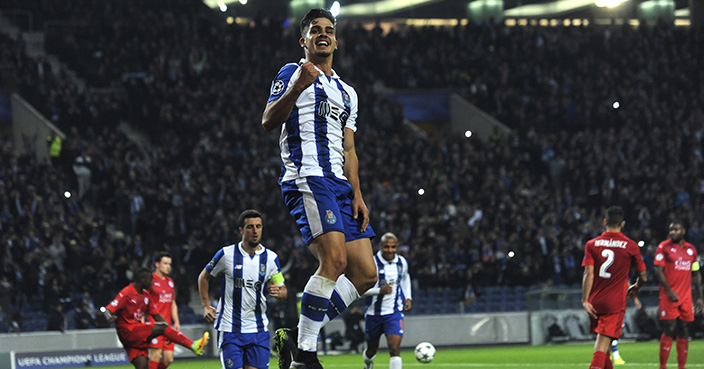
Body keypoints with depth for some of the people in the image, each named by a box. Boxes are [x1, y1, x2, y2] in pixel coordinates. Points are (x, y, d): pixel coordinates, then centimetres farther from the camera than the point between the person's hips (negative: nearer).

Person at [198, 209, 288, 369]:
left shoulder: (270, 258, 4)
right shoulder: (226, 254, -2)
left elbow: (283, 291, 11)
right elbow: (204, 278, 12)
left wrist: (278, 292, -14)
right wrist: (206, 306, 1)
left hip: (258, 330, 2)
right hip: (230, 330, -2)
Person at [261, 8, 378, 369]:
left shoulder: (347, 92, 27)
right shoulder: (292, 73, 5)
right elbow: (269, 121, -9)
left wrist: (357, 194, 12)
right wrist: (296, 88, -25)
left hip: (340, 184, 8)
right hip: (306, 179, -8)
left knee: (365, 274, -1)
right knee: (335, 259, -24)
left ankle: (296, 335, 6)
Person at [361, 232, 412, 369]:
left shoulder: (402, 262, 0)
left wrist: (408, 297, 13)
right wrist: (380, 290, -28)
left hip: (395, 313, 1)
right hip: (374, 313, -1)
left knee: (395, 348, -19)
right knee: (372, 349, 17)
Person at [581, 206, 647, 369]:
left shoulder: (592, 244, 2)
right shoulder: (630, 246, -1)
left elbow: (589, 274, -7)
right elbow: (643, 276, 7)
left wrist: (585, 300, -8)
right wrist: (636, 287, 28)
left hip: (595, 301, 3)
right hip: (615, 303, -3)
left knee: (601, 341, 21)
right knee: (602, 344, -9)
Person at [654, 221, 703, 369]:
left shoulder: (691, 249, 13)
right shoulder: (664, 247, -1)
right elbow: (658, 271, -7)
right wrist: (669, 290, -17)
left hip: (686, 296, 5)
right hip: (669, 296, -5)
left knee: (684, 332, 4)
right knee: (669, 330, -9)